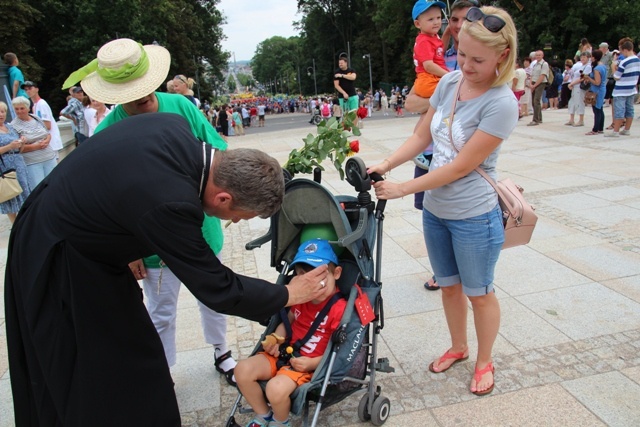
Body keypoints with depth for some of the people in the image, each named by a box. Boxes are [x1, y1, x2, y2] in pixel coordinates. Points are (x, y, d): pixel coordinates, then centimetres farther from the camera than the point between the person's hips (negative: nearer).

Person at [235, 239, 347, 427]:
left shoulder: (339, 308, -19)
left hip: (309, 364, -7)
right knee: (243, 369, -9)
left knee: (276, 388, -30)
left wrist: (311, 363, -24)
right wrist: (276, 339, -2)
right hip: (286, 351, 7)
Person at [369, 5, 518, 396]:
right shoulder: (449, 82, -2)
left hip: (474, 217, -6)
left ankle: (484, 362, 39)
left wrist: (402, 189, -19)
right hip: (435, 210, 6)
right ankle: (458, 348, 46)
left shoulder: (501, 104, -22)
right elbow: (422, 136, 5)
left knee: (479, 292, 15)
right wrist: (386, 164, -10)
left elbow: (460, 166, -22)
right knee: (449, 286, 22)